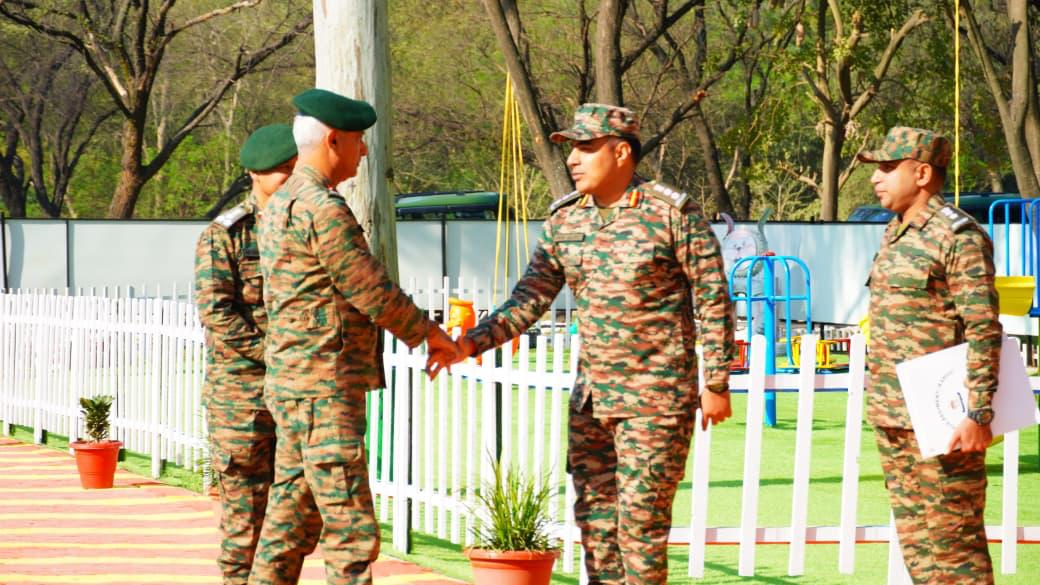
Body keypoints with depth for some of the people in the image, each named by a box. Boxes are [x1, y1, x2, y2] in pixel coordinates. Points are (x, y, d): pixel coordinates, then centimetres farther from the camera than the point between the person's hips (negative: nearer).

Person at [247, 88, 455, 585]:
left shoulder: (279, 205, 16)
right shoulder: (322, 208, -16)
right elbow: (370, 290, -14)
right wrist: (427, 332, 0)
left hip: (292, 385, 10)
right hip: (325, 390, -10)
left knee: (289, 525, 12)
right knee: (351, 532, -10)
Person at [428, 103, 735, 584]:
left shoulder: (673, 214, -12)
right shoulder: (565, 220, 5)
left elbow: (713, 299, -8)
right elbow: (530, 300, 4)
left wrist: (717, 385, -8)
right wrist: (471, 343, -9)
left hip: (657, 397, -6)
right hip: (591, 395, 6)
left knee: (641, 517, -6)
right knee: (595, 514, 9)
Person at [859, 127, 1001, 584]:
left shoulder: (959, 238, -12)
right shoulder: (895, 233, 15)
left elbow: (984, 333, -17)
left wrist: (979, 415, -22)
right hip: (893, 417, 9)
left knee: (953, 538, -6)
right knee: (914, 535, 11)